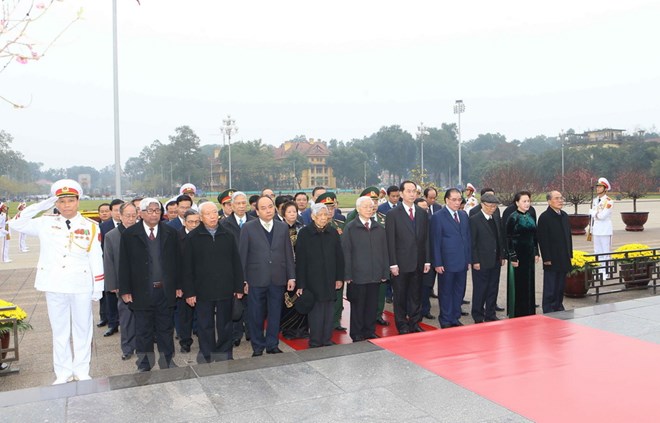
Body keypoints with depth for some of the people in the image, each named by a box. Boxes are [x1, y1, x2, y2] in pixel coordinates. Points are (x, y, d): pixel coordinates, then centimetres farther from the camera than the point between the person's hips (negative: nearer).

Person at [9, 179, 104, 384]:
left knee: (82, 328, 8)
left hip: (81, 286, -1)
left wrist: (98, 286, -1)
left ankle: (82, 371, 21)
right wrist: (42, 206, -7)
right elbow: (16, 223, -1)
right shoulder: (46, 223, 4)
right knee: (59, 330, 11)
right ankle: (63, 373, 22)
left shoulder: (91, 226, -2)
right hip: (54, 286, 2)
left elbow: (96, 258, 0)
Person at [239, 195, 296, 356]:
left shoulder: (283, 227, 6)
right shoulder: (248, 228, -2)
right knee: (256, 316, 8)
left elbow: (288, 254, 8)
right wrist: (242, 279, -4)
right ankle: (258, 347, 24)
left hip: (278, 279, 2)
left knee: (275, 314, 11)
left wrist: (291, 277, 4)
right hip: (256, 280, -2)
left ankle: (272, 345, 26)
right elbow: (242, 255, -2)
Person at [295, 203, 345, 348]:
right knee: (315, 314, -1)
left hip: (330, 281, 3)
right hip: (313, 281, -3)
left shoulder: (333, 233, 5)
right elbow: (300, 260, -5)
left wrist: (340, 278, 5)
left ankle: (327, 341, 21)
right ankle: (315, 344, 12)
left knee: (329, 314, 8)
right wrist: (301, 284, -7)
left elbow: (339, 257, 9)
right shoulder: (304, 233, -4)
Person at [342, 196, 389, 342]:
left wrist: (385, 273, 5)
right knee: (357, 305, 6)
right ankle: (357, 334, 18)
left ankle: (370, 331, 25)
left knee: (372, 305, 11)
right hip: (357, 275, -3)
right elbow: (346, 253, -5)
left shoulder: (379, 228, 8)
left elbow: (384, 251, 9)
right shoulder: (350, 228, -3)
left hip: (375, 275, 4)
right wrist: (347, 275, -9)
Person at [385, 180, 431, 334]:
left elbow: (426, 239, 10)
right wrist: (393, 264, -12)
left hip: (418, 263, 4)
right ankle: (402, 326, 19)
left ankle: (415, 324, 24)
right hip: (401, 263, -4)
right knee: (400, 297, 6)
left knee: (416, 295, 12)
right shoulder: (392, 214, -5)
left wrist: (427, 260, 4)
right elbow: (390, 241, -8)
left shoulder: (423, 213, 9)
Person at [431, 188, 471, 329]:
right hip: (446, 263, -5)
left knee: (459, 292, 12)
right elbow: (435, 242, -9)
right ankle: (446, 321, 18)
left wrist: (469, 259, 9)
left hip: (462, 262, 5)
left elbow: (468, 237, 13)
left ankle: (455, 318, 26)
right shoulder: (438, 217, -8)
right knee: (446, 293, 6)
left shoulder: (464, 215, 10)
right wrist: (437, 263, -12)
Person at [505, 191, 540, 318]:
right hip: (518, 253, -6)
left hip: (529, 253, 6)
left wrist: (536, 252, 9)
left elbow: (534, 236, 14)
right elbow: (508, 238, -13)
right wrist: (512, 257, -15)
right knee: (518, 283, 1)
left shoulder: (531, 216, 8)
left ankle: (529, 311, 22)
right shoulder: (513, 217, -11)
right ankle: (516, 313, 11)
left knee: (529, 283, 11)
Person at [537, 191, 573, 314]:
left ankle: (559, 307, 24)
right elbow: (543, 240, -14)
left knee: (561, 286, 13)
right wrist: (546, 258, -17)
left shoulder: (564, 215, 12)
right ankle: (548, 311, 6)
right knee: (550, 287, -1)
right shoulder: (544, 217, -11)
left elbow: (568, 235, 19)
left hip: (564, 259, 7)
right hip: (552, 260, -7)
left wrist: (570, 253, 14)